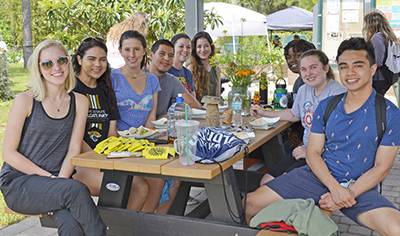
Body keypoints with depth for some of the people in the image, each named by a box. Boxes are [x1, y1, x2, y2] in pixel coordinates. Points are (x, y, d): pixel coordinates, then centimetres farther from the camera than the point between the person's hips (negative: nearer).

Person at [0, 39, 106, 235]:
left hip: (59, 180, 3)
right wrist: (50, 179, -13)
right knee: (77, 190, -31)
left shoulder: (79, 102, 6)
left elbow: (74, 150, 3)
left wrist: (61, 182, -14)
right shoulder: (25, 101, -5)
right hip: (18, 182, -3)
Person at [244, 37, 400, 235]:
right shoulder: (326, 107, 6)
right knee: (251, 203, -10)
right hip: (318, 176, 2)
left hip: (359, 187, -2)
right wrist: (335, 188, -14)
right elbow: (313, 153, 3)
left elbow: (381, 167, -5)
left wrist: (349, 194, -17)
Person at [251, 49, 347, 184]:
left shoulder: (338, 93, -18)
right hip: (306, 150, 8)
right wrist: (264, 114, 28)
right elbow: (294, 114, 31)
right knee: (266, 182, -2)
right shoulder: (304, 90, 10)